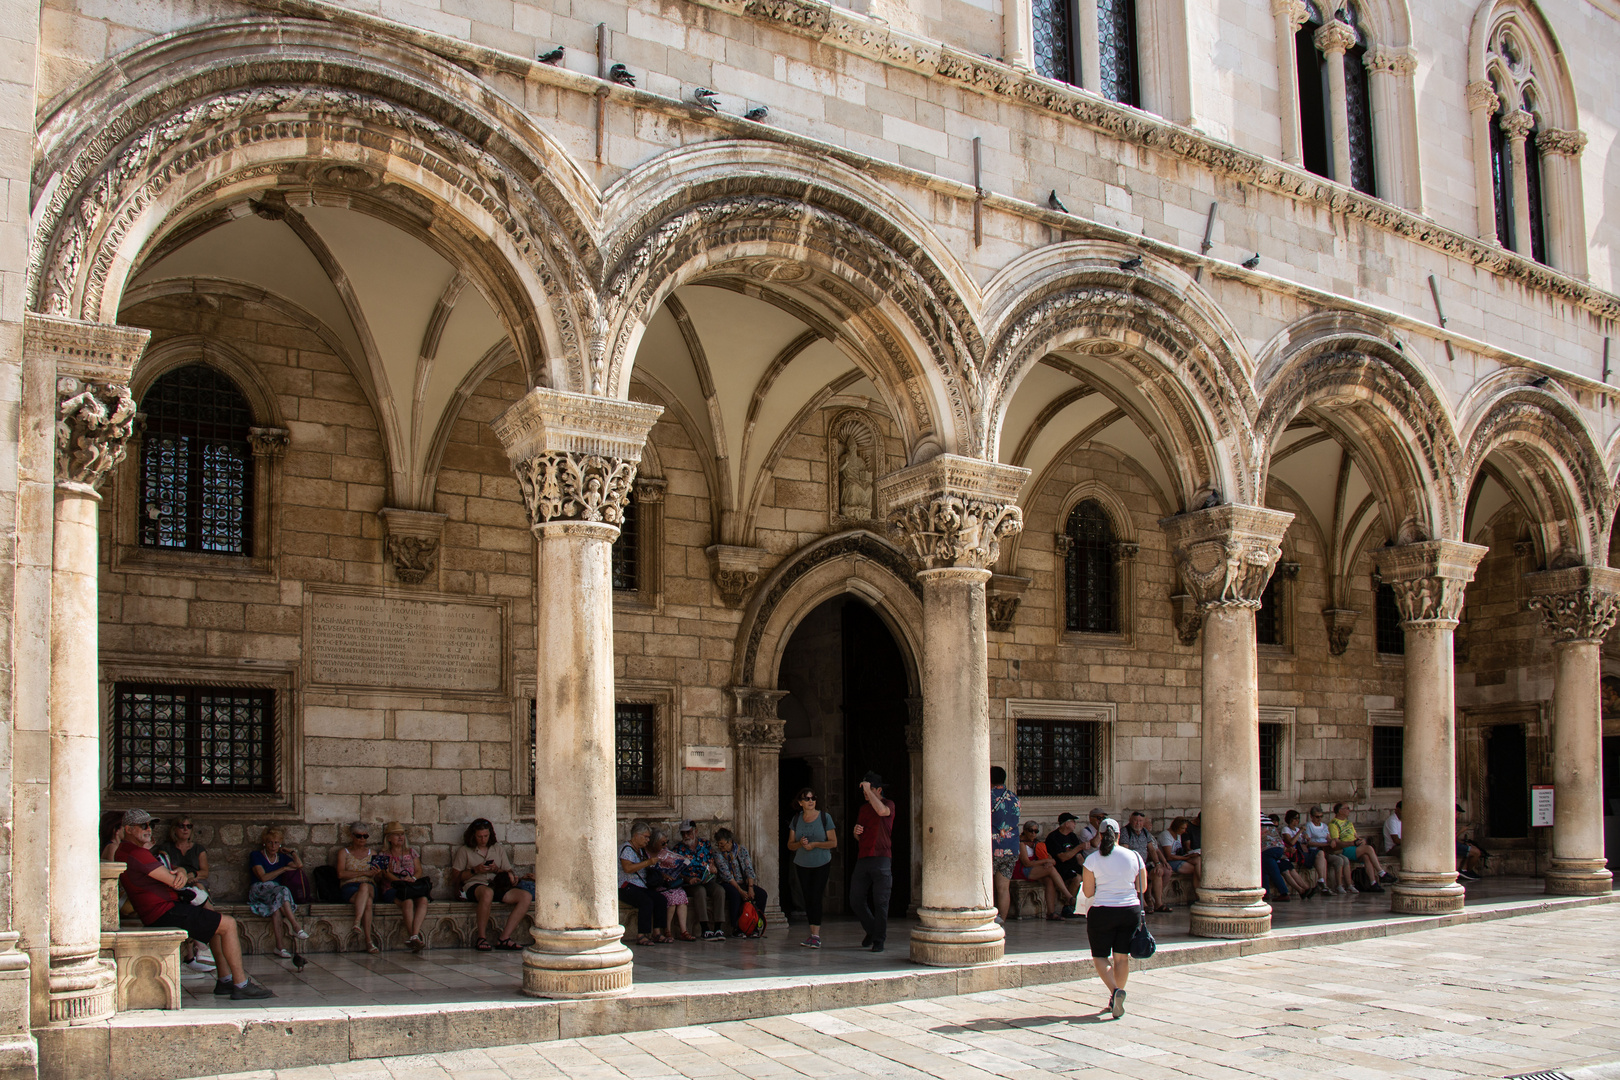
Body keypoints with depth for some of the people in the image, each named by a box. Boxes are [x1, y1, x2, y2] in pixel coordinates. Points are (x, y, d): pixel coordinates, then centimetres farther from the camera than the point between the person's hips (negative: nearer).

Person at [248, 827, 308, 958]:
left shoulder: (282, 858, 21)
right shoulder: (256, 856, 8)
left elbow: (299, 865, 1)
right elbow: (263, 877, -7)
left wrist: (291, 852, 15)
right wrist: (284, 869, -4)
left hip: (276, 893, 3)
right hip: (258, 891, -3)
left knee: (277, 905, -35)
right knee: (282, 891, -36)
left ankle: (280, 945, -43)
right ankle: (296, 927, -42)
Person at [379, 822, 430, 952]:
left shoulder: (411, 852, 25)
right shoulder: (384, 855, 15)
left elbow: (419, 870, 15)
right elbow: (387, 874, -1)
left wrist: (412, 879, -9)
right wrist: (402, 881, -18)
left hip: (412, 888, 3)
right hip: (392, 889, -3)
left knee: (423, 900, -33)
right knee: (408, 902, -37)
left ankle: (414, 936, -45)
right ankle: (416, 936, -38)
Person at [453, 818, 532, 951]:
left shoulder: (498, 849, 23)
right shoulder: (464, 851, 14)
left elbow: (509, 873, 20)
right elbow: (455, 875, 6)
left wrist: (497, 870, -1)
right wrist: (475, 870, -7)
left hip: (498, 886, 4)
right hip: (474, 885, -4)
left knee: (526, 896, -23)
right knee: (487, 892, -43)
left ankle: (504, 938, -27)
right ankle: (481, 938, -31)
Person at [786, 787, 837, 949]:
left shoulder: (825, 817, -7)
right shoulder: (796, 820, 2)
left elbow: (833, 842, -8)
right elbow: (790, 845, 5)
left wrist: (814, 844, -20)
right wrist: (800, 843, -16)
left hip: (822, 864, -4)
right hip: (802, 865, 4)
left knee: (816, 897, -13)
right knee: (808, 899, 5)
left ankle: (815, 935, -14)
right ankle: (814, 934, 13)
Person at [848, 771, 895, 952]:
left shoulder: (888, 804, 1)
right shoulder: (863, 808, 21)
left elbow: (881, 811, -26)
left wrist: (868, 789, -17)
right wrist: (856, 832, 4)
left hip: (881, 859, -6)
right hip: (862, 859, 6)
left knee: (880, 902, -5)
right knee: (856, 901, 4)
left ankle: (879, 940, 4)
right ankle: (871, 930, 25)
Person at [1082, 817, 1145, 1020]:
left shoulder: (1092, 859, -8)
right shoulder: (1134, 856, -1)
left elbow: (1088, 892, -6)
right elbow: (1143, 887, 6)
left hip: (1102, 912, -3)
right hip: (1131, 910, 3)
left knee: (1100, 956, 8)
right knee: (1122, 957, 13)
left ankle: (1115, 990, -15)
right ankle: (1115, 1000, 18)